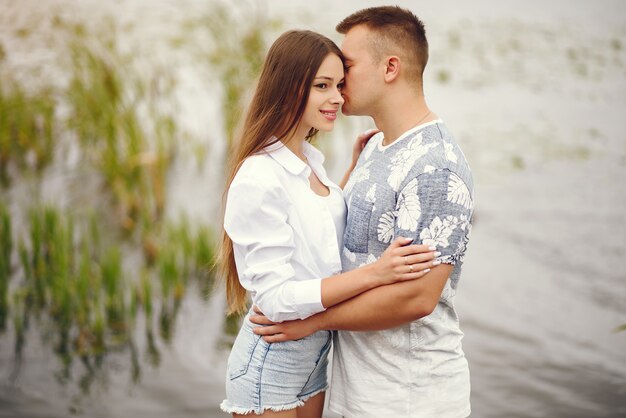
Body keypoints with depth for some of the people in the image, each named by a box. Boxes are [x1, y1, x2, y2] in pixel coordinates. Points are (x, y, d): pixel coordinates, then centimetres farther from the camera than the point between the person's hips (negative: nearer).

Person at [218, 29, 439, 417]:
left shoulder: (311, 161, 4)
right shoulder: (258, 178, -23)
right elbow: (275, 298, -26)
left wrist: (356, 170, 9)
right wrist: (374, 273, -32)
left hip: (315, 356, 8)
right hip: (269, 366, -8)